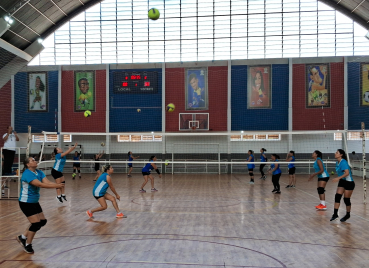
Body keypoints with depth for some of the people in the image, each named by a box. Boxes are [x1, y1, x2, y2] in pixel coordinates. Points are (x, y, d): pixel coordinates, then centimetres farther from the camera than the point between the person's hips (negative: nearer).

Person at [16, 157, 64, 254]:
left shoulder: (39, 172, 2)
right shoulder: (27, 174, -22)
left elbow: (47, 182, -12)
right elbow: (40, 184, -33)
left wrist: (58, 185, -31)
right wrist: (56, 186, -37)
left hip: (34, 202, 9)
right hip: (26, 203, -8)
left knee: (43, 221, 9)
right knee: (36, 223, -8)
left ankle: (22, 237, 25)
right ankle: (27, 245, 13)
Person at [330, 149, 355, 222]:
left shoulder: (343, 162, -21)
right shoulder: (337, 163, 5)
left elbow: (347, 173, -32)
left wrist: (338, 178, -40)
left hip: (349, 182, -7)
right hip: (342, 182, 8)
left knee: (346, 199, 2)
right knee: (337, 197, -3)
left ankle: (347, 215, 21)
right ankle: (335, 214, 0)